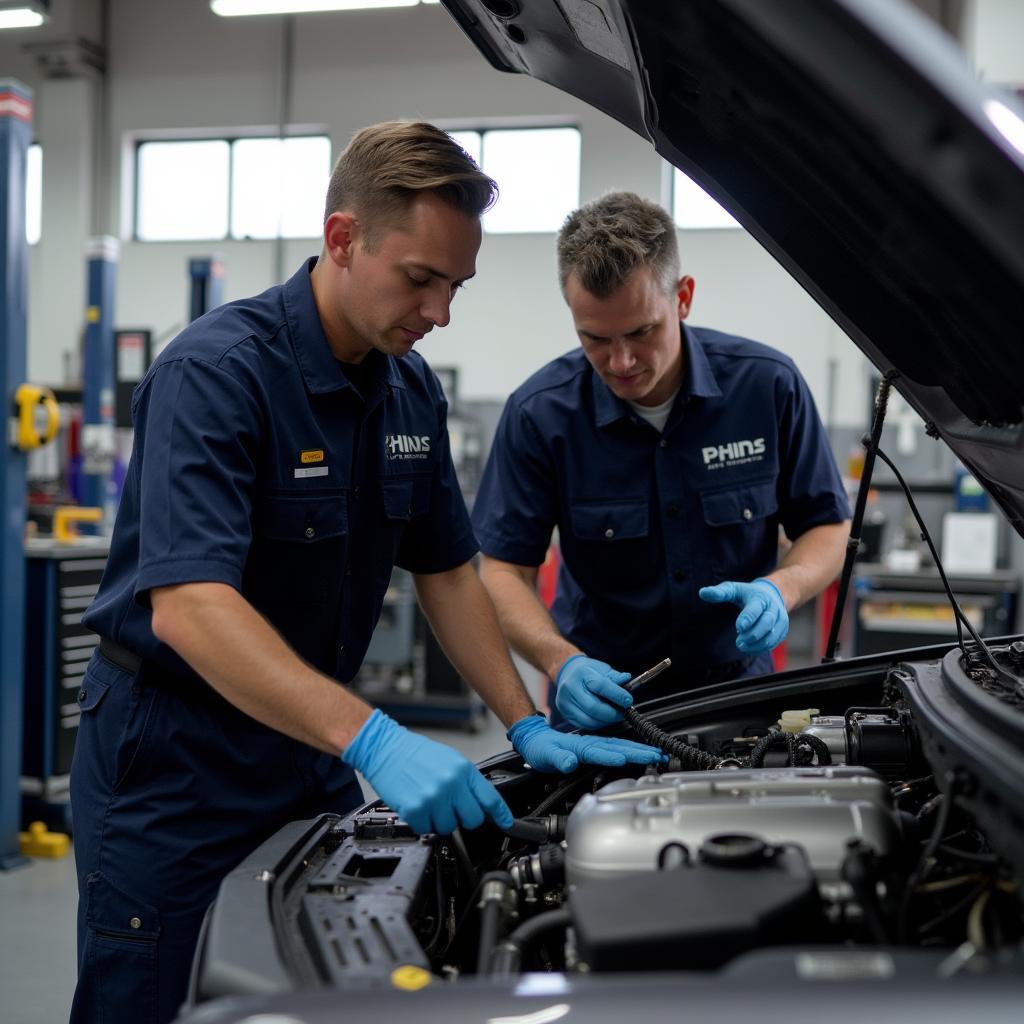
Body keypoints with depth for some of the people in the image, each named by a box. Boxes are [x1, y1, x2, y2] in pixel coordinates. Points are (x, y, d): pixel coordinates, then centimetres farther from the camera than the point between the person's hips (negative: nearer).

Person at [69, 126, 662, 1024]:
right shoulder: (217, 371, -23)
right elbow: (187, 608, -34)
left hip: (309, 750, 7)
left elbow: (446, 570, 9)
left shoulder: (410, 388, 2)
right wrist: (373, 741, -42)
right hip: (170, 761, -7)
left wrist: (529, 728, -1)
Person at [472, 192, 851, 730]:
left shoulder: (769, 385, -9)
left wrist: (780, 589, -20)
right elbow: (503, 570, -9)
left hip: (735, 684, 1)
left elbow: (827, 528, 0)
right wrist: (563, 663, -25)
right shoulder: (539, 413, -12)